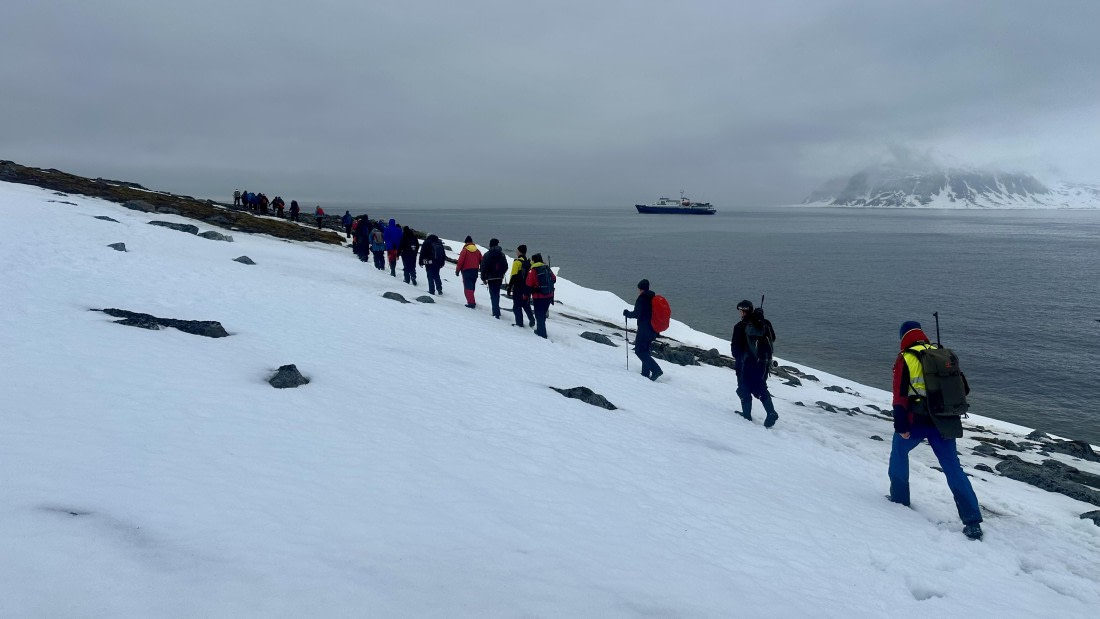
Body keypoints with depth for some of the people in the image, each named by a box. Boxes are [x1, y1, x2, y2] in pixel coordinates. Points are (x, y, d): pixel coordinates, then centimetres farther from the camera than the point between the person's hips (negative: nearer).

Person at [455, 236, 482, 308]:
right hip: (475, 271, 5)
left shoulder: (465, 250, -9)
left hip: (466, 271, -5)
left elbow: (460, 261, -12)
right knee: (472, 287, 18)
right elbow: (481, 262, 9)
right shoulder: (477, 251, 7)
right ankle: (471, 301, 24)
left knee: (468, 287, -5)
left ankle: (471, 302, -15)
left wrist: (457, 270, -1)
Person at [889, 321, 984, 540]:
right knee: (953, 467, 6)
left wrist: (900, 425, -12)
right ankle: (973, 521, 0)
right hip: (943, 422, 4)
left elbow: (900, 395, -13)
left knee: (899, 451, 23)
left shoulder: (905, 359, -6)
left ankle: (899, 497, 30)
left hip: (916, 420, -4)